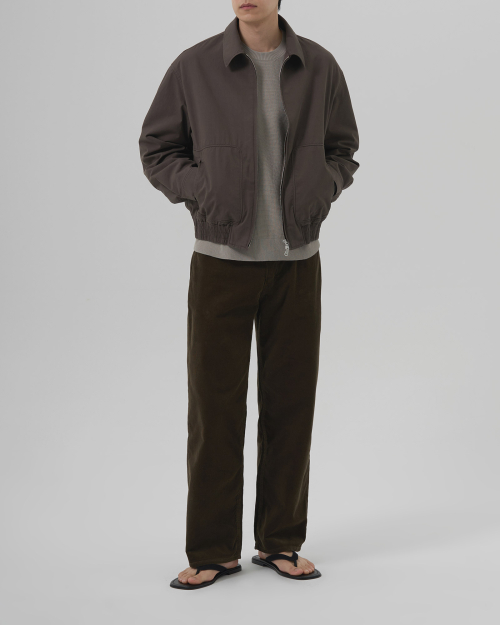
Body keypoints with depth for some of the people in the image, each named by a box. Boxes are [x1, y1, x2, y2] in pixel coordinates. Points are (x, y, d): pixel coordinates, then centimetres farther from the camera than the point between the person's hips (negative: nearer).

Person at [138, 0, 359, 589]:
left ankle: (280, 541, 22)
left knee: (290, 403, 7)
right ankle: (213, 551, 14)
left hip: (296, 261, 2)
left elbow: (343, 151, 13)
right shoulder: (194, 67, -3)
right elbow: (156, 149, 6)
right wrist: (202, 191, -9)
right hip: (220, 259, -2)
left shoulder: (319, 68, 2)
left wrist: (319, 191, -6)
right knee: (215, 406, 1)